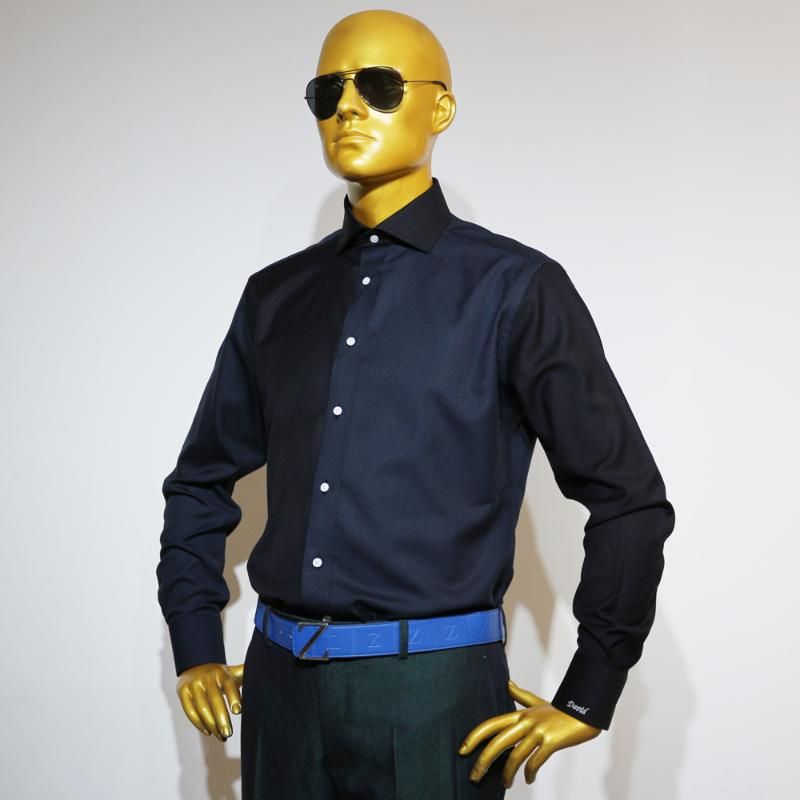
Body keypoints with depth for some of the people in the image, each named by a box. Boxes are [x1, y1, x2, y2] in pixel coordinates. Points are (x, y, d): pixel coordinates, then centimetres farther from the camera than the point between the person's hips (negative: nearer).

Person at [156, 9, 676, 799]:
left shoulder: (513, 288, -5)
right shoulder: (274, 296, 9)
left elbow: (629, 501, -5)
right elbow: (202, 482, 19)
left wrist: (585, 701, -4)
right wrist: (195, 652, 12)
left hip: (434, 691, -4)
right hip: (278, 683, 5)